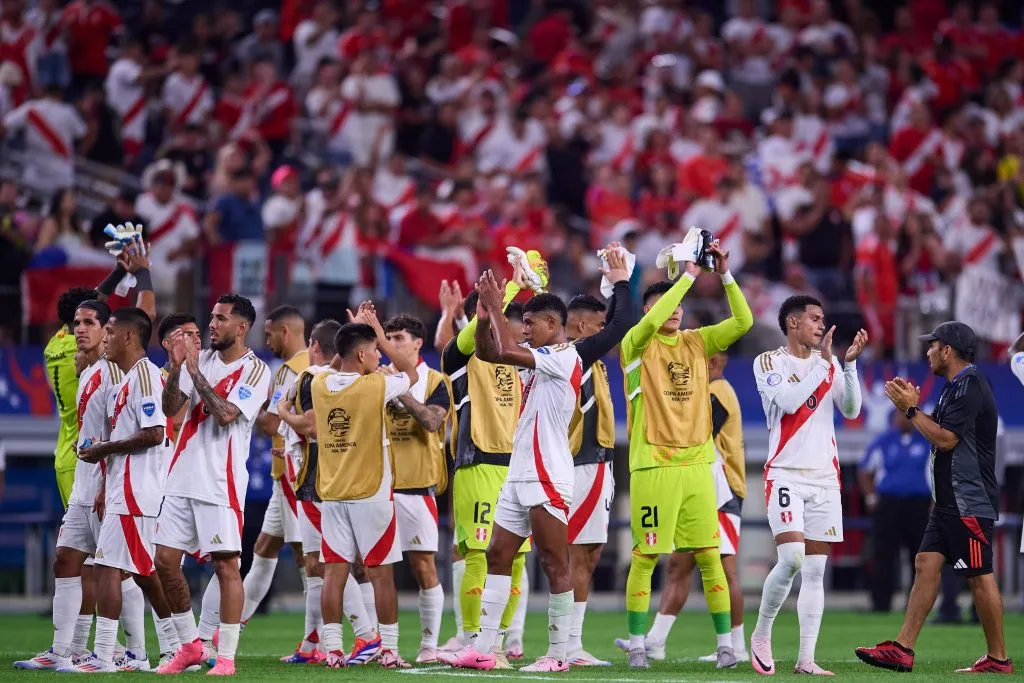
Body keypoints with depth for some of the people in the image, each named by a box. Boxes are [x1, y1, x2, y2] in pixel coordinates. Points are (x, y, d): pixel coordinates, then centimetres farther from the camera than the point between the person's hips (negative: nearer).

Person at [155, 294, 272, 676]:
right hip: (182, 477, 6)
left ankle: (226, 657, -2)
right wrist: (176, 366, -8)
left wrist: (195, 371, -15)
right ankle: (190, 645, 19)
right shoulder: (201, 359, 12)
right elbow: (170, 407, 6)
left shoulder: (255, 371, -6)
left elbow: (225, 414, -19)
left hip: (220, 484, -6)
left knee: (225, 565, -7)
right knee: (165, 561, 6)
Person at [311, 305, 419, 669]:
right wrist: (379, 334, 11)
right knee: (381, 573, 2)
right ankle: (388, 650, 4)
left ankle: (332, 649, 2)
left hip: (331, 495, 4)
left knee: (334, 571, 4)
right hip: (371, 495, -4)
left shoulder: (319, 384, 1)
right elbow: (411, 373, 8)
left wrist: (356, 330, 27)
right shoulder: (377, 386, -13)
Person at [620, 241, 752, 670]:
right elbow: (652, 320, -23)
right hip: (652, 465, -4)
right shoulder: (637, 345, -2)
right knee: (644, 557, -1)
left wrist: (725, 275, -10)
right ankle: (637, 645, 7)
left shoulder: (696, 342, 10)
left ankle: (725, 644, 4)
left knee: (710, 557, 1)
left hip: (697, 465, 4)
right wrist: (687, 277, -19)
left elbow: (743, 322, 1)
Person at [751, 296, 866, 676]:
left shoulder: (829, 363, 13)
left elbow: (851, 410, 3)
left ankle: (806, 659, 2)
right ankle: (761, 635, 2)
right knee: (792, 558, -19)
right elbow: (788, 401, -16)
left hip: (824, 477, 5)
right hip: (786, 473, -5)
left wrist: (849, 363, -7)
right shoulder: (769, 362, 0)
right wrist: (824, 363, -14)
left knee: (815, 570, 1)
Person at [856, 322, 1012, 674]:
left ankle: (998, 658, 0)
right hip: (950, 501, 10)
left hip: (970, 503, -10)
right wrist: (912, 406, 13)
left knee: (979, 576, -6)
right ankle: (902, 649, 4)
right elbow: (940, 433, 23)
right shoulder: (955, 386, 16)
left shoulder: (970, 386, -16)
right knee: (927, 563, 6)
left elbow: (946, 439, -20)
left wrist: (911, 409, -11)